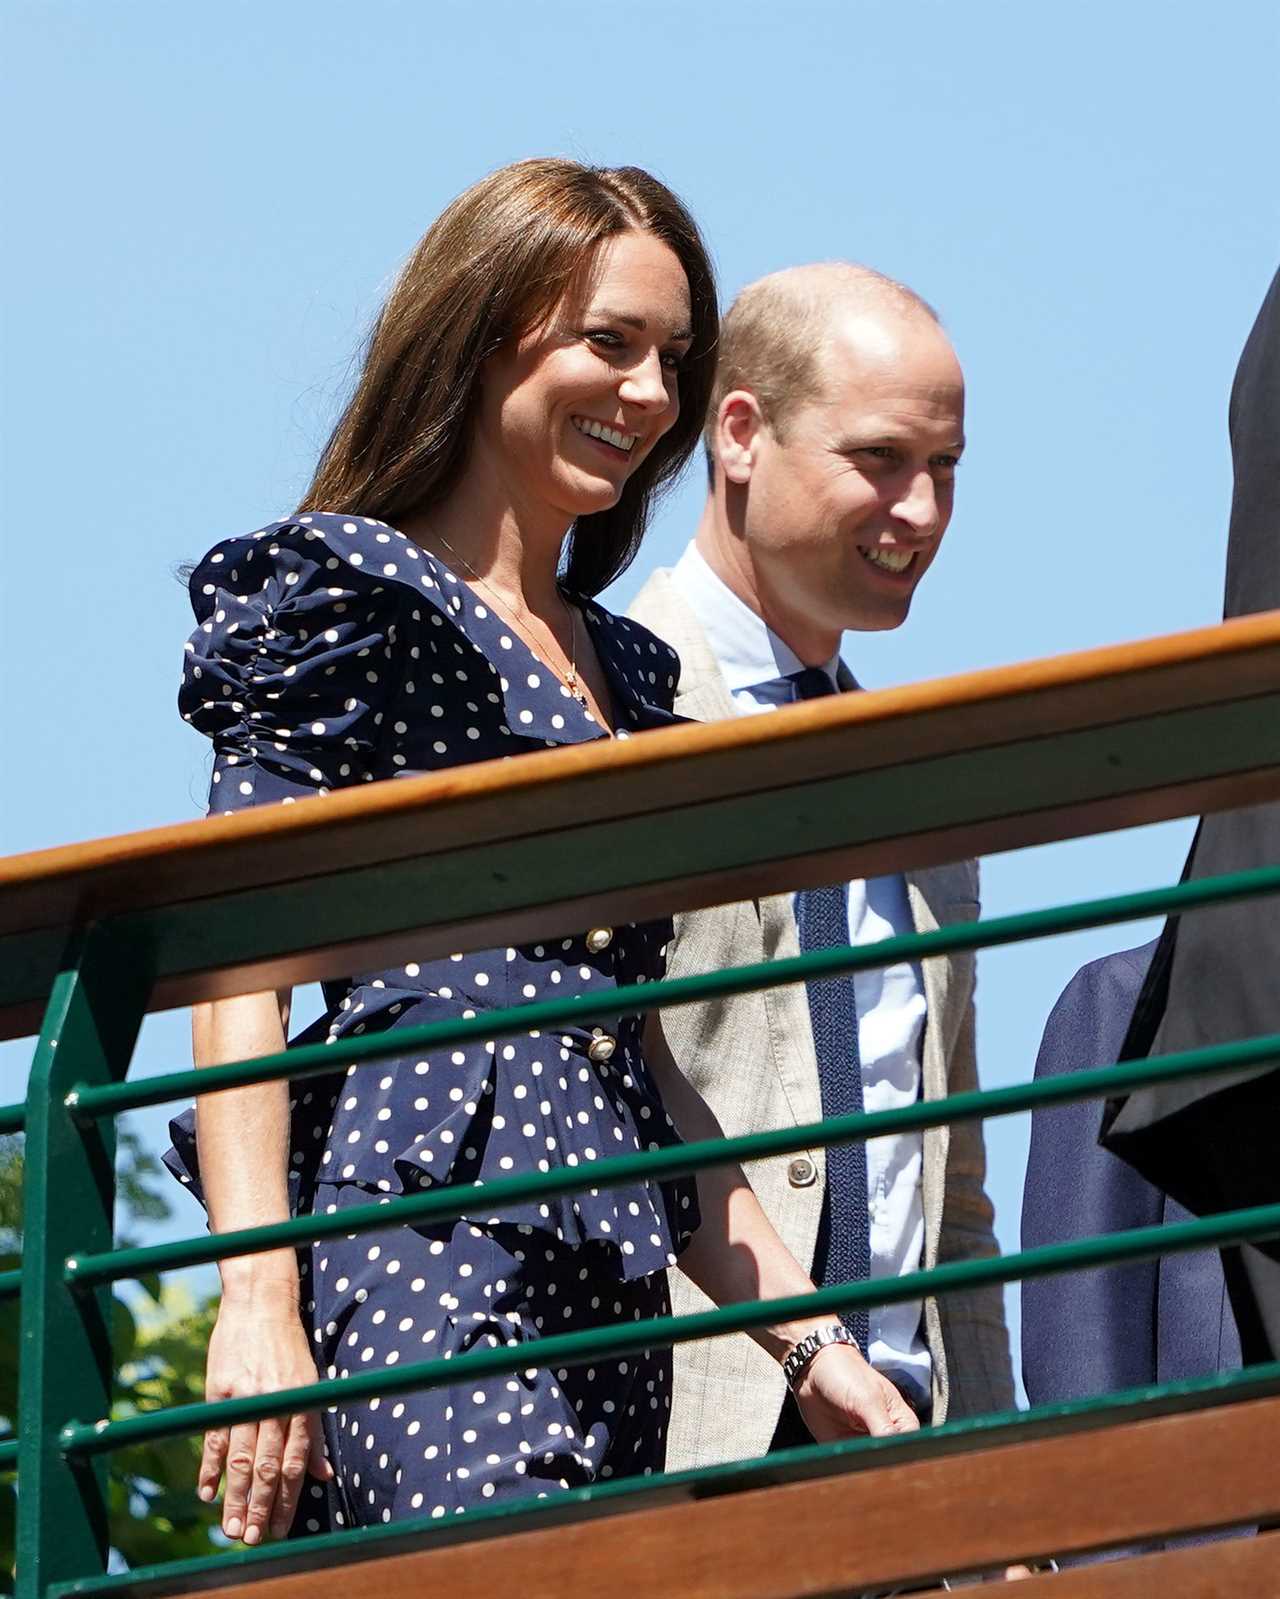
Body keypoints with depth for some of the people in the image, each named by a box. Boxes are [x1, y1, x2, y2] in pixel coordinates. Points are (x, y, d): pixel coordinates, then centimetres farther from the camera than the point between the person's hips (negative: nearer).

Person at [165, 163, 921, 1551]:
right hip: (419, 1221, -7)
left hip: (603, 1296, 7)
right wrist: (256, 1307, -17)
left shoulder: (623, 669, 26)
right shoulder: (344, 589, 4)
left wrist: (809, 1339, 17)